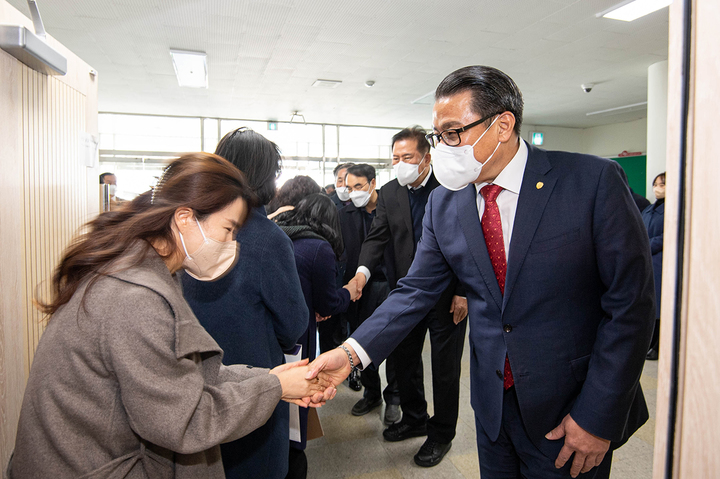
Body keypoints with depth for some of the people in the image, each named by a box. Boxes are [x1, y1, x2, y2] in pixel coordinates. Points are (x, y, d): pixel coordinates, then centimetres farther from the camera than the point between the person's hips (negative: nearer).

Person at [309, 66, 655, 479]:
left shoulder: (593, 181, -15)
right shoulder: (443, 205, -4)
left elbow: (631, 301, -13)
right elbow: (417, 291, -3)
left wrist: (598, 415, -13)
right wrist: (352, 352, -16)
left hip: (569, 410, -3)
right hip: (493, 404, 3)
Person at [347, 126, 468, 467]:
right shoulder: (389, 193, 3)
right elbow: (377, 237, -1)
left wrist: (463, 292, -13)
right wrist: (363, 271, -20)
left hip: (448, 295, -4)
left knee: (445, 368, 10)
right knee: (404, 361, 17)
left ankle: (442, 434, 31)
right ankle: (414, 419, 42)